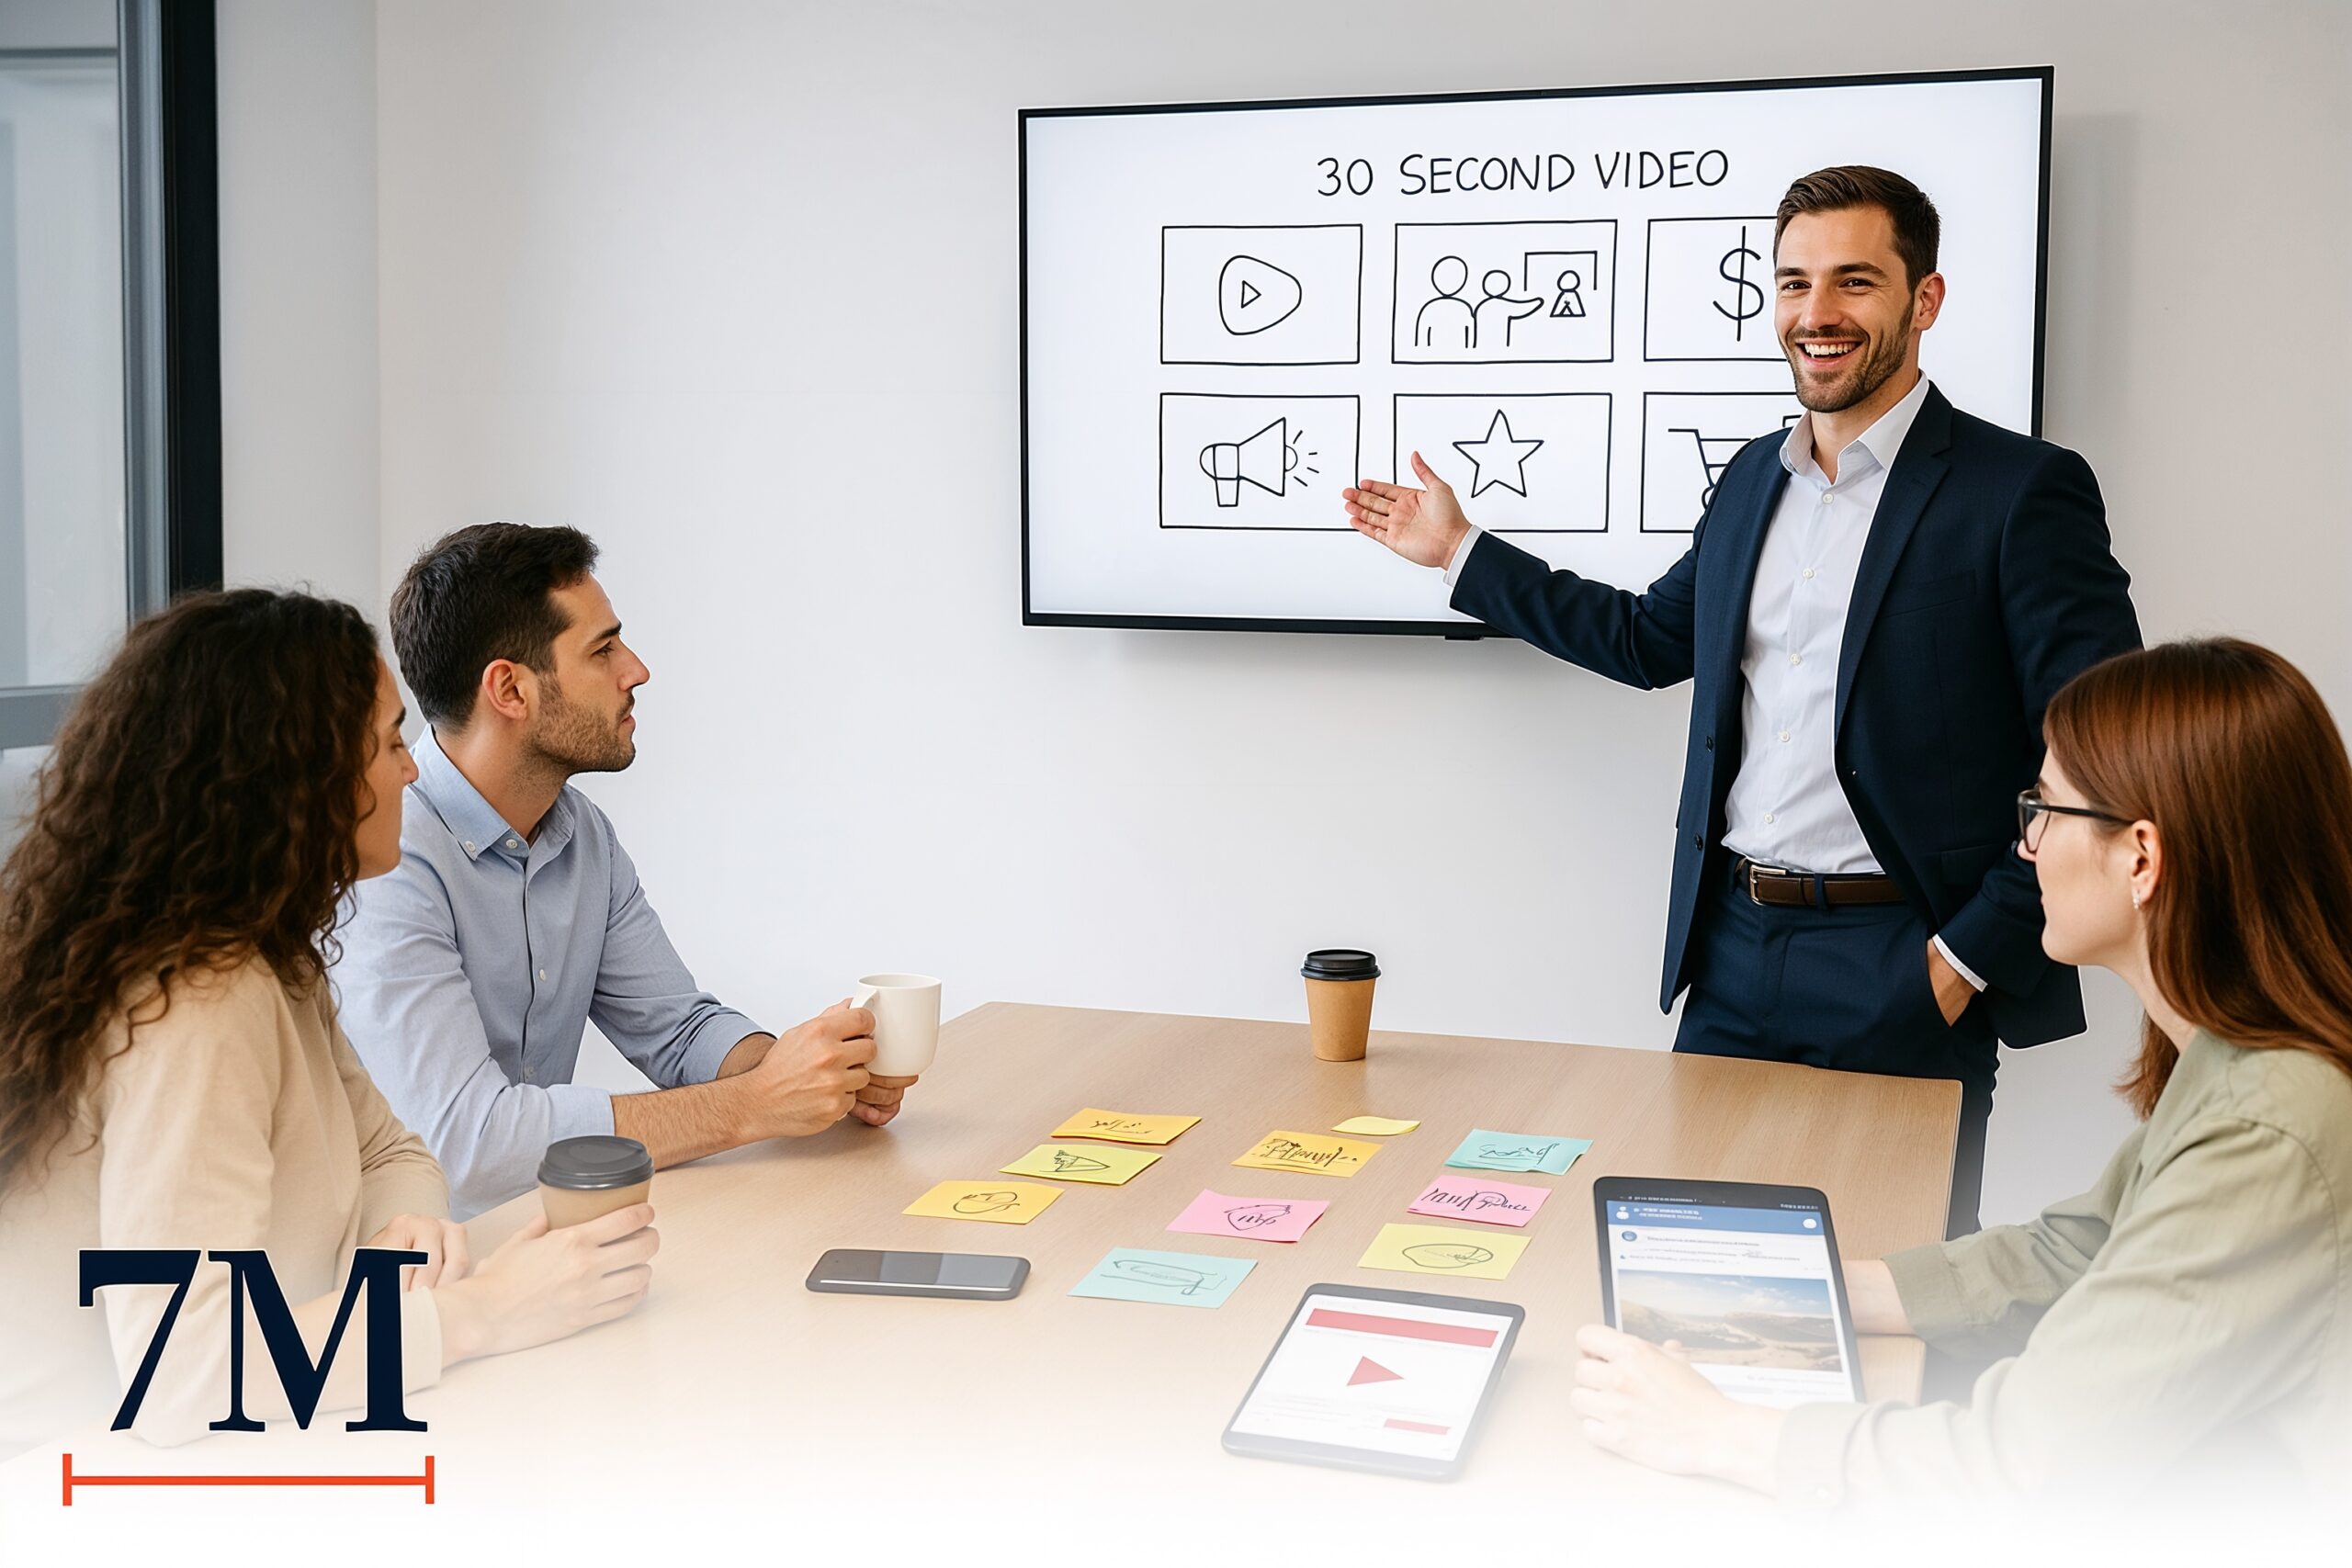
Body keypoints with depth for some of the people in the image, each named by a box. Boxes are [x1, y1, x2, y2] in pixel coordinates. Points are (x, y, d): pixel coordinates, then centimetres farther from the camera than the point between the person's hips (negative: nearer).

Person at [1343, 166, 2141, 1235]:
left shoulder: (2021, 490, -10)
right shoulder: (1754, 478, 12)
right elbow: (1652, 638, 24)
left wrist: (1975, 953, -13)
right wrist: (1459, 550, 24)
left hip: (1901, 979, -6)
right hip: (1733, 955, 6)